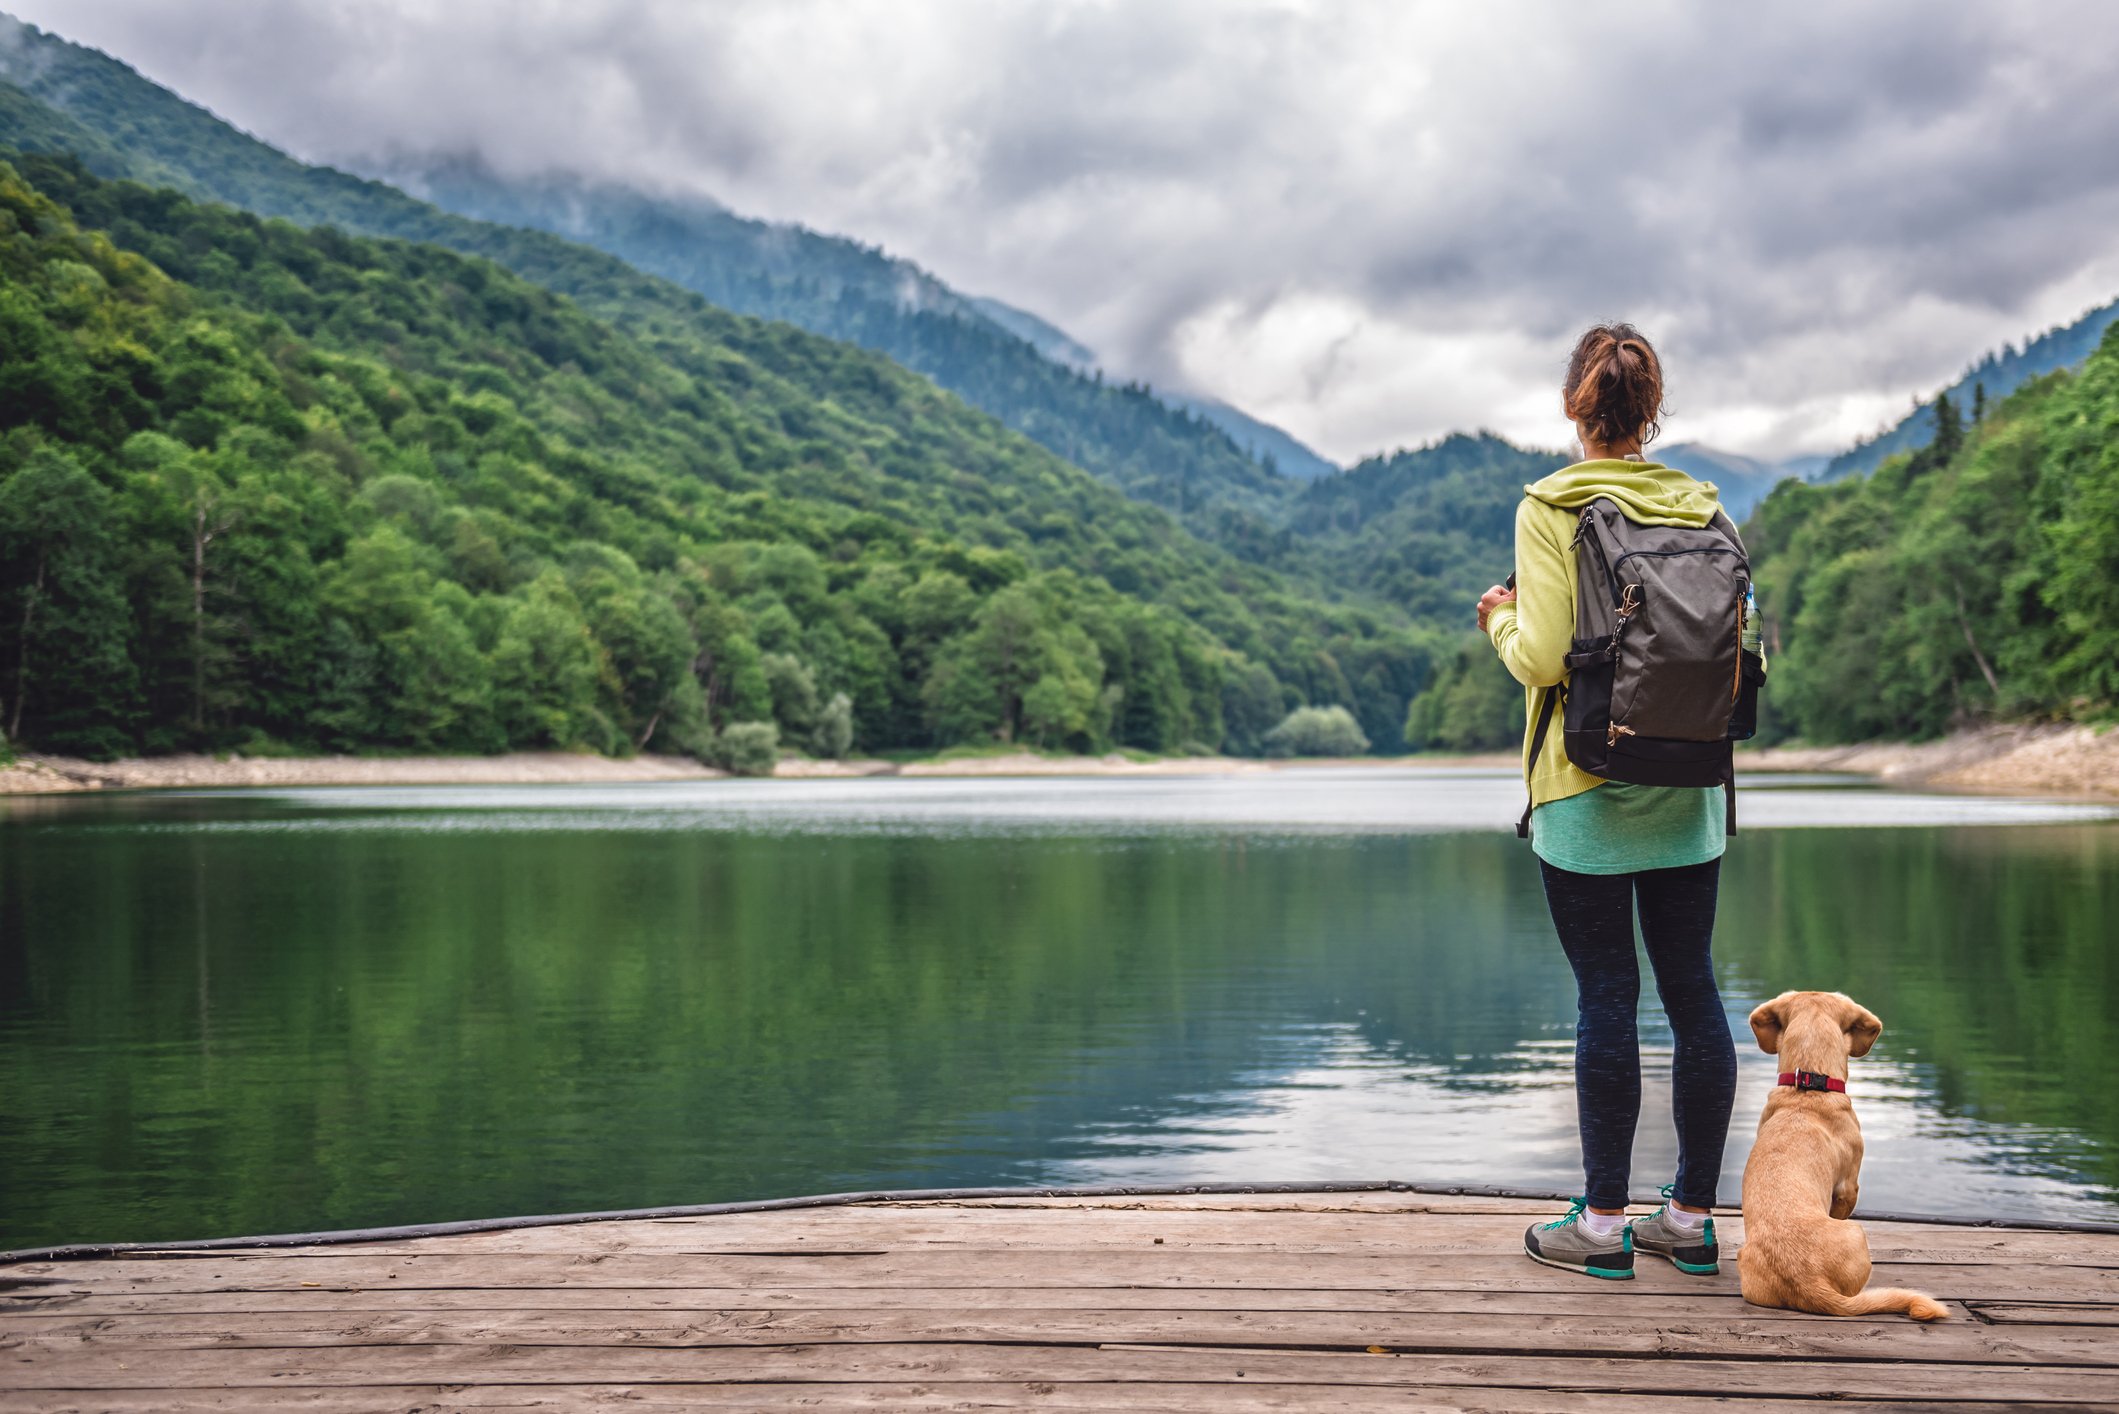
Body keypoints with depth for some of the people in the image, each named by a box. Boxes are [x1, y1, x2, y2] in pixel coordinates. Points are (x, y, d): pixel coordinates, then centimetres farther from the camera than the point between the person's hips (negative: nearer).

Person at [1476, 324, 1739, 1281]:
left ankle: (1604, 1222, 8)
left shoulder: (1550, 509, -9)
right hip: (1687, 789, 4)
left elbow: (1544, 659, -16)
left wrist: (1501, 620, 5)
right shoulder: (1700, 506, 5)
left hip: (1588, 788, -4)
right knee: (1691, 990, 8)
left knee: (1605, 995, 0)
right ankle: (1693, 1217, 17)